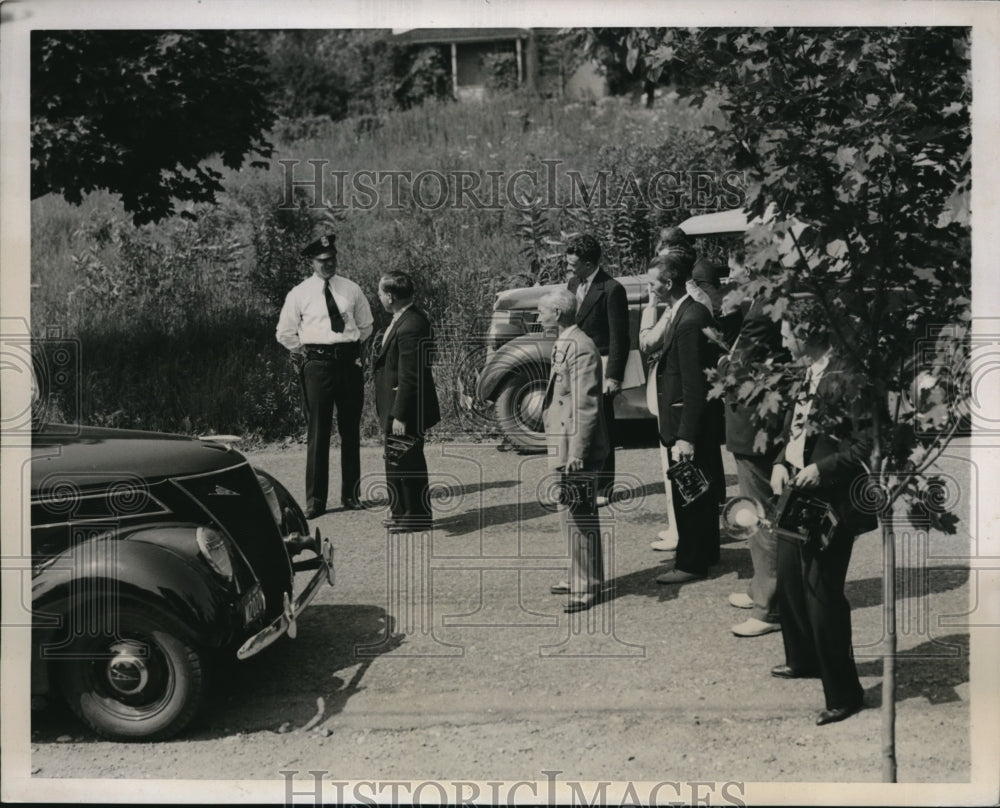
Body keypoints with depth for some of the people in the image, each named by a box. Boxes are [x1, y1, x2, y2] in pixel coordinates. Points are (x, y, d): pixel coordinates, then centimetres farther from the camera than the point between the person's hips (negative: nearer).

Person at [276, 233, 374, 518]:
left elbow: (366, 325, 20)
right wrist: (305, 353, 6)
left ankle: (351, 494, 16)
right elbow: (285, 333, 10)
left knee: (351, 430, 7)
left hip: (349, 362, 3)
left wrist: (352, 346, 11)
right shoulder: (299, 294, 2)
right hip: (317, 365, -2)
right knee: (318, 430, -5)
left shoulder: (352, 290, 8)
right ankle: (315, 499, -1)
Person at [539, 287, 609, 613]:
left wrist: (577, 452, -24)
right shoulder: (563, 345, 14)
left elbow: (586, 406, -22)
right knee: (572, 515, 18)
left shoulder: (580, 348, -18)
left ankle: (587, 587, 6)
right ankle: (582, 577, 31)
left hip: (578, 451, -10)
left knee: (579, 517, -3)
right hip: (565, 448, 10)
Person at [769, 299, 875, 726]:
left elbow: (865, 443, -20)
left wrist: (822, 469, -24)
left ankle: (843, 693, 8)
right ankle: (803, 659, 43)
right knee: (789, 582, 21)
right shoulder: (805, 375, 11)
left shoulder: (845, 378, -17)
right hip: (796, 497, 10)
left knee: (822, 595, -5)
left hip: (830, 503, -10)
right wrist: (781, 463, 2)